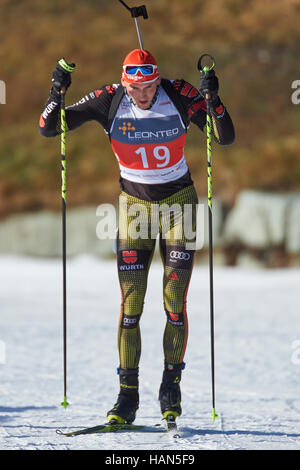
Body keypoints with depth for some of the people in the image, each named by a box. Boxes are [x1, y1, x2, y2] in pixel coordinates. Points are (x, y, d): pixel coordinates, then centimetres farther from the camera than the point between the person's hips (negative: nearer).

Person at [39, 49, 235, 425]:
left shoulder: (179, 96, -15)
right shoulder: (109, 101, -13)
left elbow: (226, 139, -14)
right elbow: (47, 129, -11)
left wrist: (213, 99, -29)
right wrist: (56, 93, -29)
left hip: (178, 202, -1)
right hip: (135, 203, 1)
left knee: (175, 302, -6)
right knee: (130, 303, -6)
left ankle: (171, 386, 8)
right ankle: (128, 394, -1)